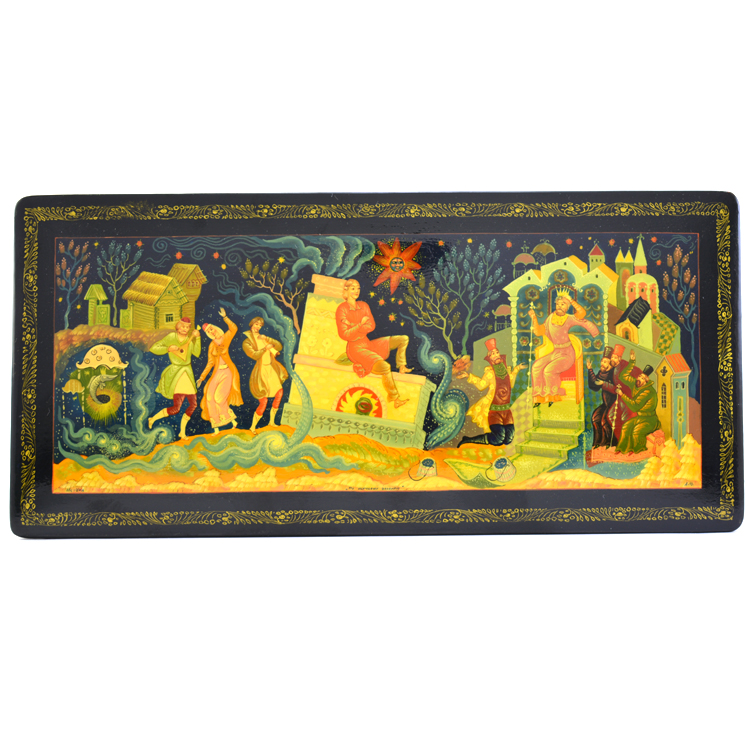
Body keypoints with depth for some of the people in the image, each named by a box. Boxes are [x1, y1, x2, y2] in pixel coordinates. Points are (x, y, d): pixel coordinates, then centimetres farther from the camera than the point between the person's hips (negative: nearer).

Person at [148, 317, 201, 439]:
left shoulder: (191, 337, 4)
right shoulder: (171, 337, -8)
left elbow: (197, 353, -9)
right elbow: (153, 349, -6)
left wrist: (197, 338, -18)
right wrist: (168, 349, -19)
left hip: (188, 373, 6)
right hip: (176, 373, -6)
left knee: (193, 404, 9)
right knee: (176, 408, -13)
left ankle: (182, 431, 24)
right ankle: (152, 419, 10)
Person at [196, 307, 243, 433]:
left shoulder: (225, 338, -1)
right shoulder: (212, 346, 9)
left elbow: (234, 329, -20)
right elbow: (210, 363, 12)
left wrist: (225, 317, -29)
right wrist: (202, 377, 8)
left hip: (228, 372, -4)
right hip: (217, 373, 4)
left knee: (219, 398, -15)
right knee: (210, 397, -9)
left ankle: (232, 419, 6)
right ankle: (216, 427, -2)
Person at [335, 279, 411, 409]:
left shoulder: (363, 305, 8)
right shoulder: (342, 309, -11)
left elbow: (372, 326, -3)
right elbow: (344, 335, -16)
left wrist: (353, 326, -15)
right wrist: (361, 324, -13)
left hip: (368, 344, 8)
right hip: (356, 348, -7)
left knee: (403, 339, 9)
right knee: (384, 366, -30)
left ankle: (401, 366, 19)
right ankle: (394, 398, -18)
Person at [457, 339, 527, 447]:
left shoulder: (506, 369, 8)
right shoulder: (490, 372, -9)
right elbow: (481, 385, -16)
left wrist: (516, 370, 26)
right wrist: (468, 376, -24)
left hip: (506, 411, 6)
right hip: (494, 411, -6)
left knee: (508, 439, -3)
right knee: (498, 439, -19)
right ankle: (467, 440, -6)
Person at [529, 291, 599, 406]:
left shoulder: (569, 319, -8)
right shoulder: (551, 317, 8)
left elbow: (582, 313, -27)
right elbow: (539, 331, 10)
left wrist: (571, 300, -22)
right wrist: (534, 318, 0)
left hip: (567, 354, -6)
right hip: (555, 352, 6)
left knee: (549, 370, -26)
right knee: (536, 367, -16)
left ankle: (553, 395, -3)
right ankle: (538, 397, -11)